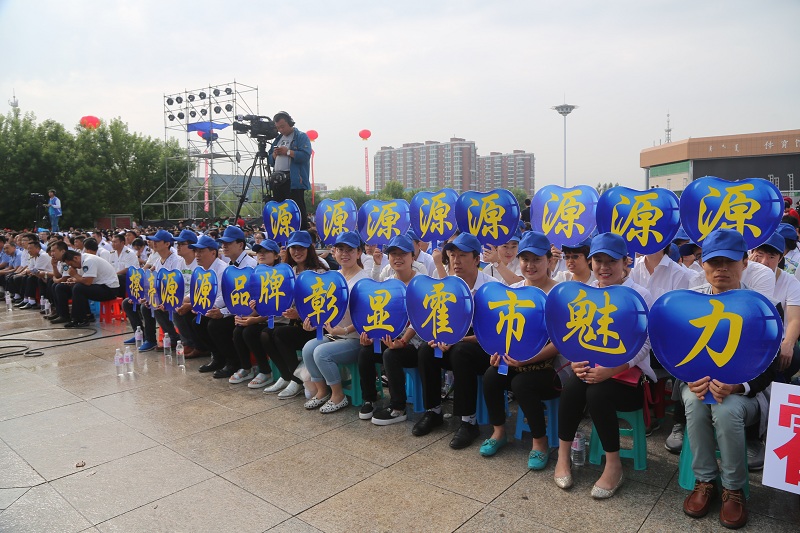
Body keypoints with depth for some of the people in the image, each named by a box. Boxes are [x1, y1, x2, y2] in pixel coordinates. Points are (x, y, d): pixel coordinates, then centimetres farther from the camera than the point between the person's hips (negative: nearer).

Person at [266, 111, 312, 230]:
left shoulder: (301, 137, 0)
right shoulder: (278, 139, 22)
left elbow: (305, 155, -14)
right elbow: (270, 160, 23)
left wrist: (288, 152, -13)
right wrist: (274, 155, 1)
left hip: (294, 180, -7)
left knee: (297, 210, -9)